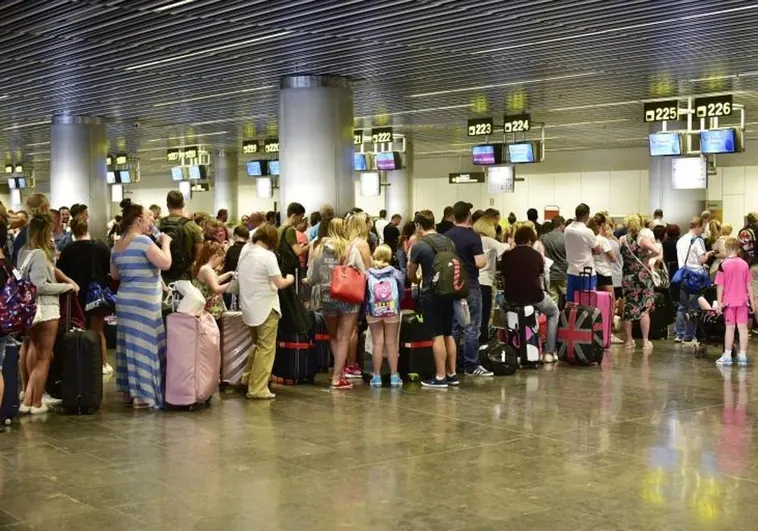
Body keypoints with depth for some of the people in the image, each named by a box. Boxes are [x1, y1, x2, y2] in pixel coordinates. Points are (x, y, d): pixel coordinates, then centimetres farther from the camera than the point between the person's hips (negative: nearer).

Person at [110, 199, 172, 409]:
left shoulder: (117, 245, 12)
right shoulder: (143, 241, -14)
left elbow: (115, 275, 21)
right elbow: (165, 263, -20)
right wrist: (165, 243, -4)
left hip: (124, 298, 8)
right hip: (144, 300, -8)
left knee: (129, 343, 11)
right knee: (143, 344, -4)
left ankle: (127, 391, 16)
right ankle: (142, 395, -1)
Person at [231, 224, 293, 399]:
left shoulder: (244, 251, 4)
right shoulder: (268, 255, -17)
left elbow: (240, 277, 11)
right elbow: (280, 284, -16)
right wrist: (289, 279, 2)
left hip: (249, 306, 7)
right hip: (266, 307, -7)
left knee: (257, 344, 24)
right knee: (266, 349, -1)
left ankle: (248, 378, 25)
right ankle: (257, 389, -1)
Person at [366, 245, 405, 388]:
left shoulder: (368, 274, -4)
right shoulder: (396, 273, -1)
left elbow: (363, 294, -3)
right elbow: (402, 292, 2)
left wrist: (366, 310, 10)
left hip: (373, 311, 0)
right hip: (392, 311, 1)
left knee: (378, 343, 4)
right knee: (391, 343, 7)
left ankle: (377, 376, 6)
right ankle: (394, 376, 10)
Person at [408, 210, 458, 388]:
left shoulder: (419, 246, -10)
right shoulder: (449, 242, 7)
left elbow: (410, 275, 2)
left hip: (430, 294, -6)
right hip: (448, 292, 6)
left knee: (437, 336, -3)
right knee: (448, 334, 13)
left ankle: (440, 378, 0)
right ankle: (452, 374, 19)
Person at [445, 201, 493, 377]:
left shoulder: (446, 236, 5)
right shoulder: (473, 236, -13)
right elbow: (479, 263, -20)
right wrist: (485, 259, 1)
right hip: (470, 286, -6)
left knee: (453, 326, 13)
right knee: (471, 327, -1)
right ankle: (471, 365, 2)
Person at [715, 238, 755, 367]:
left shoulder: (723, 265, -8)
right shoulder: (745, 264, 1)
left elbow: (720, 285, -8)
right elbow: (749, 285, 4)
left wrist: (719, 302, -3)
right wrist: (752, 301, 11)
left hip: (729, 301, -2)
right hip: (743, 301, 2)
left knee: (730, 327, 5)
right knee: (743, 327, 5)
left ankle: (727, 356, 9)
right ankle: (742, 356, 5)